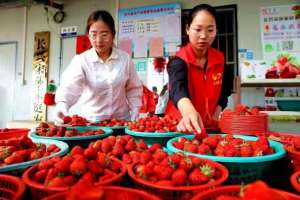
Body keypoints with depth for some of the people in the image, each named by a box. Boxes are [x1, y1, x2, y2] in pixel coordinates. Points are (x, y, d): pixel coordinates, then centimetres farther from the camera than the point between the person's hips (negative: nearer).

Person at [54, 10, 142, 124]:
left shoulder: (125, 58, -4)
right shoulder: (81, 60, -10)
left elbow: (133, 89, 3)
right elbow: (71, 85, -25)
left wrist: (134, 117, -1)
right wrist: (62, 104, -45)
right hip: (92, 122, -1)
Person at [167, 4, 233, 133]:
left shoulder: (220, 59, -2)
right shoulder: (178, 61, -17)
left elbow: (224, 92, 8)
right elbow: (178, 87, -38)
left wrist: (216, 115, -6)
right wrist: (189, 112, -57)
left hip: (210, 126, 3)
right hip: (182, 126, -3)